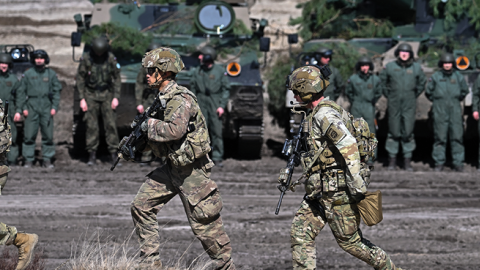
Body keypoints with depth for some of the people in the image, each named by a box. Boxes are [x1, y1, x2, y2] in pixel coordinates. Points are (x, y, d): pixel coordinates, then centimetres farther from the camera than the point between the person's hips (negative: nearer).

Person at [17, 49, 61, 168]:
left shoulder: (51, 74, 8)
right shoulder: (27, 74, 6)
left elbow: (56, 91, 9)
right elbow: (21, 92, 6)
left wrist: (54, 107, -1)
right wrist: (23, 108, -2)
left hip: (46, 108, 1)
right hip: (32, 107, -1)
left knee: (48, 135, 1)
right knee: (29, 135, -3)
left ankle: (47, 159, 9)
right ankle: (28, 160, 3)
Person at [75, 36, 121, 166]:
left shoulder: (111, 58, -4)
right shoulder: (86, 58, -7)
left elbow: (117, 78, 3)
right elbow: (80, 78, -1)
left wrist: (116, 97, -3)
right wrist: (82, 99, -5)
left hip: (106, 94, 1)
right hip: (91, 95, -1)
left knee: (110, 123, -5)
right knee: (91, 126, -2)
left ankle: (114, 154, -1)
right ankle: (92, 155, 3)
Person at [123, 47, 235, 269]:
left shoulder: (182, 99, -19)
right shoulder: (162, 99, 11)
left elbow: (175, 130, -34)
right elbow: (159, 138, 21)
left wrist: (150, 125, -18)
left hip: (191, 170, -10)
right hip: (172, 167, 10)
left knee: (202, 222, -4)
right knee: (142, 205, 5)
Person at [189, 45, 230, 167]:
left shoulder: (220, 71, -1)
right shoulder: (196, 72, 8)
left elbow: (226, 89, 1)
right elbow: (193, 90, 14)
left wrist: (222, 106, -7)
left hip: (215, 105, -2)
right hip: (201, 105, 2)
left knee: (217, 132, -3)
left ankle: (217, 158, 2)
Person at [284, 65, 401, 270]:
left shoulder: (323, 115, -18)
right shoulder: (319, 113, 15)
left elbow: (349, 146, -28)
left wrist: (357, 183, -30)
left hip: (337, 191, -10)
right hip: (320, 191, 10)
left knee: (350, 240, 1)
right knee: (300, 233, 4)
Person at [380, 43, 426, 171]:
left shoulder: (416, 68, 4)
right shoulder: (390, 67, 2)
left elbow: (421, 84, 17)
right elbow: (382, 82, 14)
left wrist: (413, 97, 12)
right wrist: (389, 96, 10)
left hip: (409, 105, 0)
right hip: (394, 104, 0)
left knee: (408, 132, -1)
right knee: (394, 132, 1)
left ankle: (407, 161, 4)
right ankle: (392, 161, 9)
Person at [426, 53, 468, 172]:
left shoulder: (458, 76, 6)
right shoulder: (435, 77, 2)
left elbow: (464, 91, 20)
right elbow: (428, 92, 12)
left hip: (455, 111, 1)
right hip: (440, 112, -1)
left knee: (457, 137, -3)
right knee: (440, 137, 0)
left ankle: (458, 163, 1)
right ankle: (439, 163, 5)